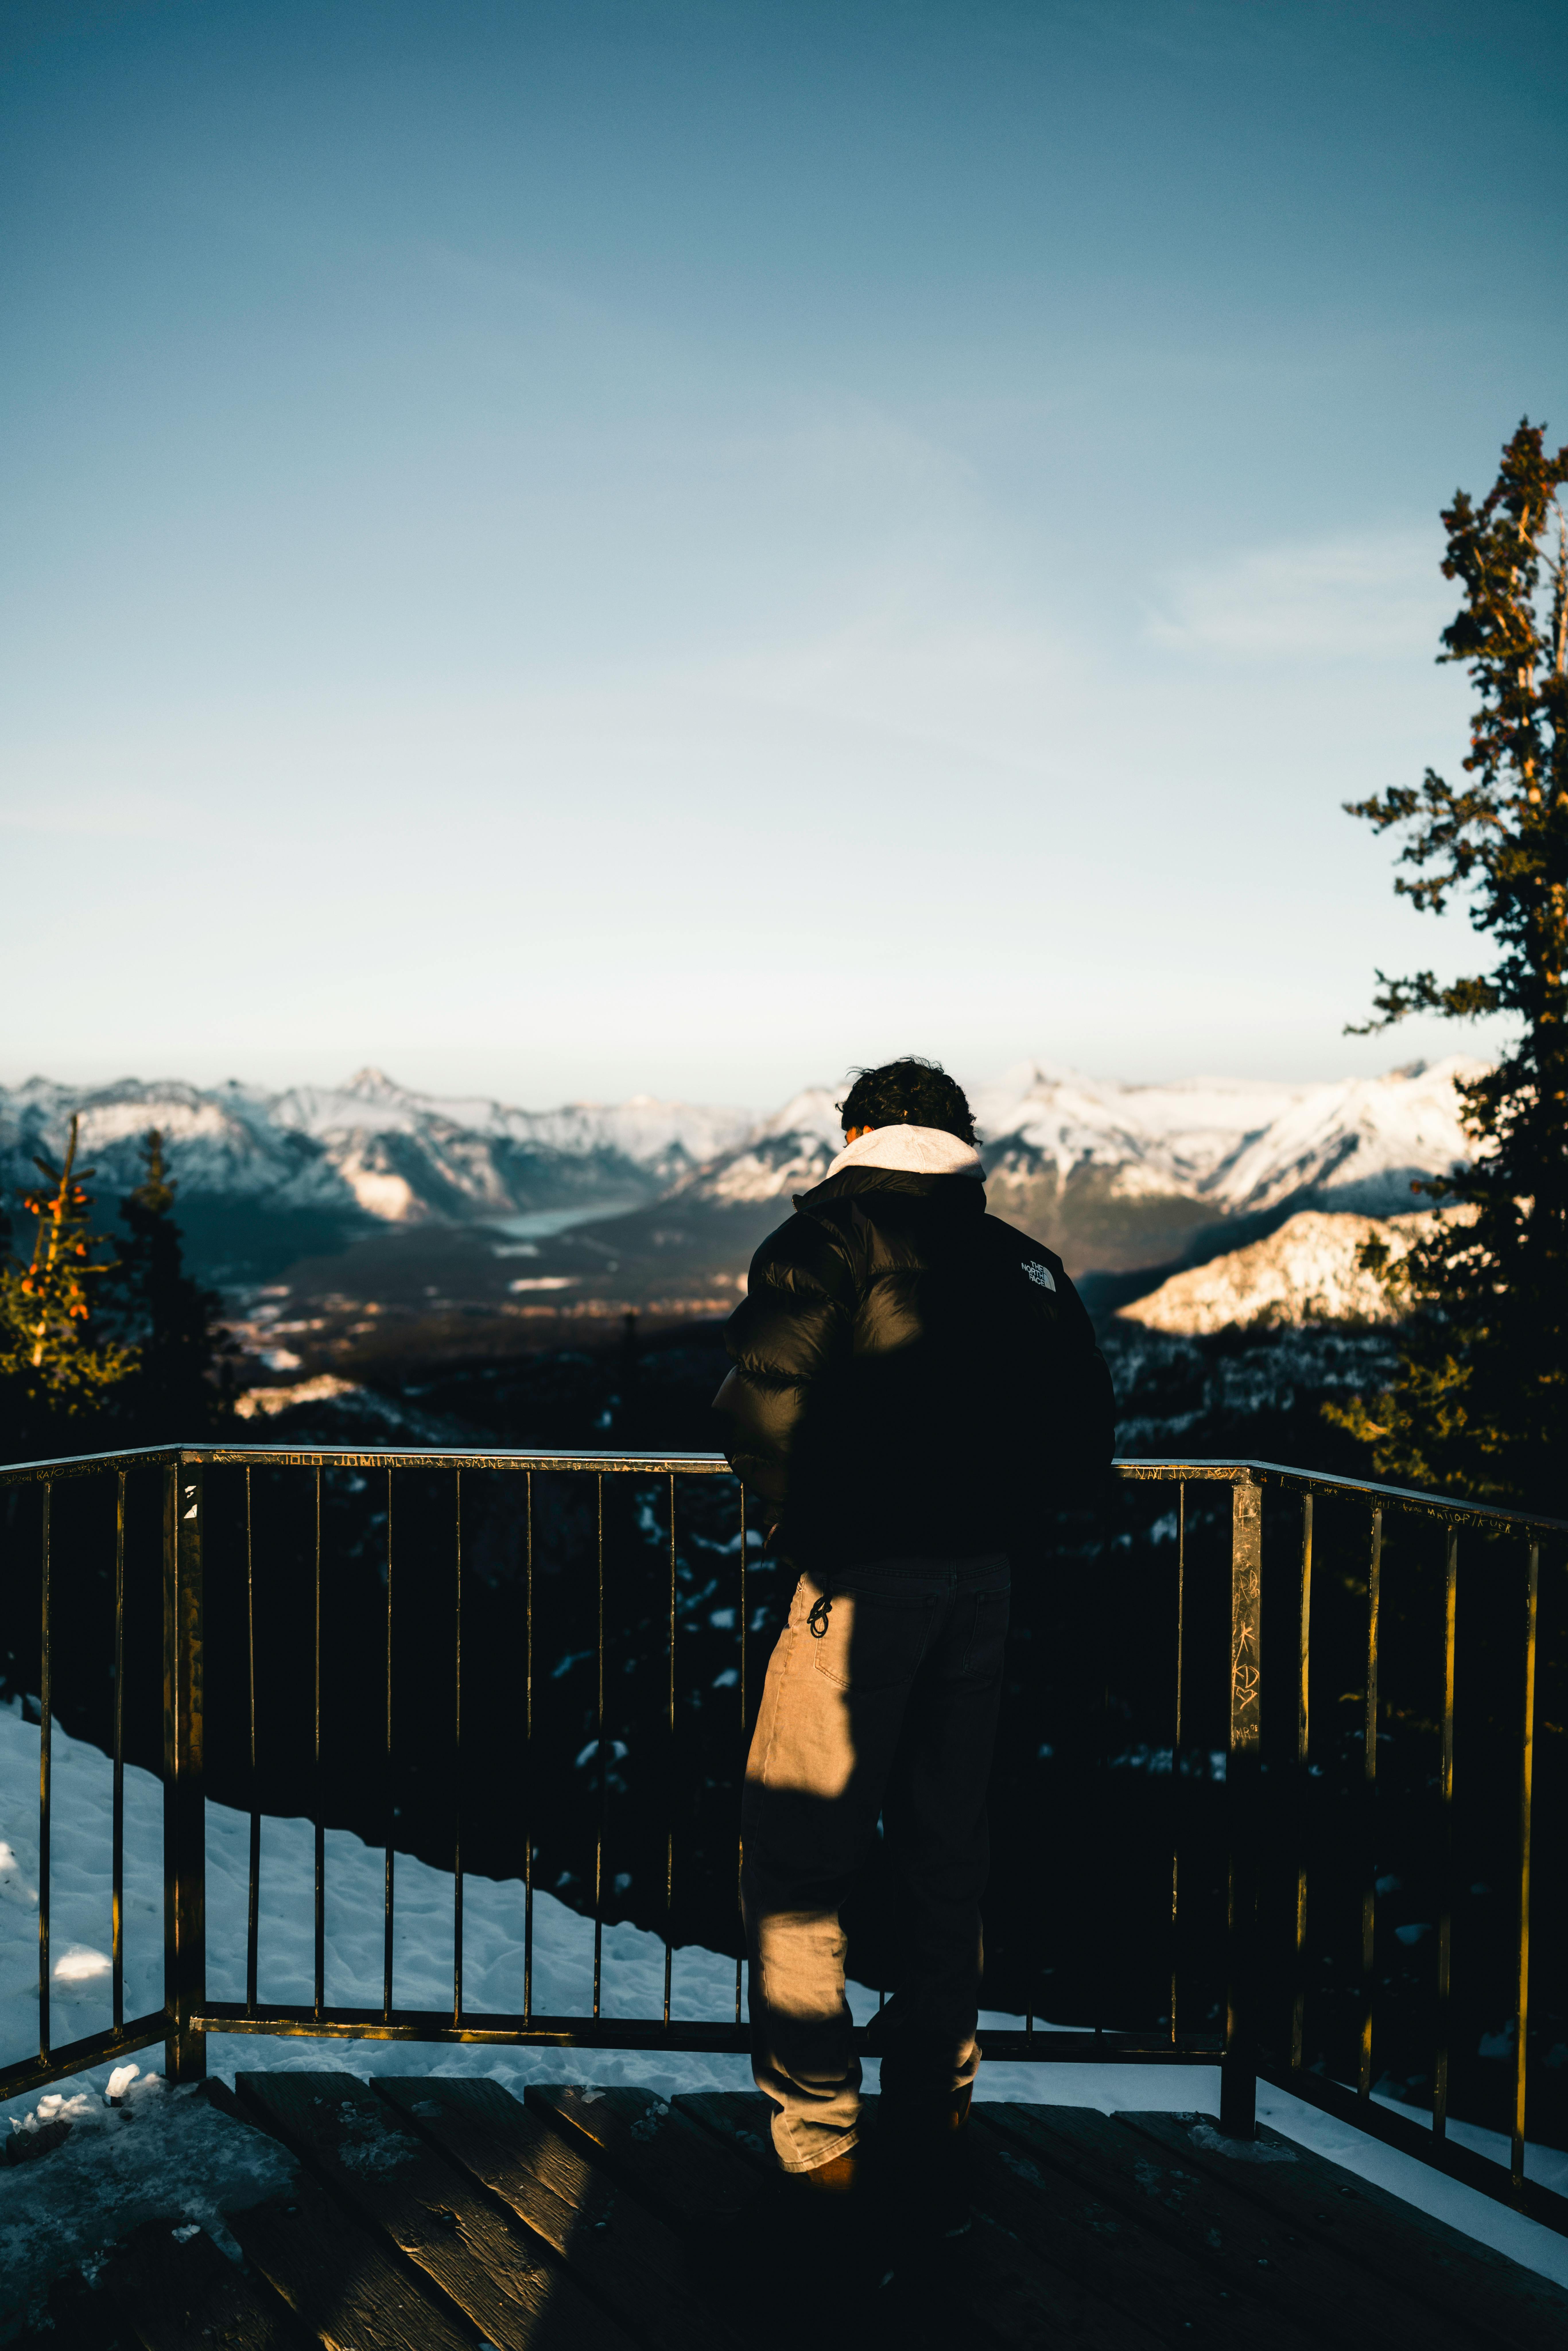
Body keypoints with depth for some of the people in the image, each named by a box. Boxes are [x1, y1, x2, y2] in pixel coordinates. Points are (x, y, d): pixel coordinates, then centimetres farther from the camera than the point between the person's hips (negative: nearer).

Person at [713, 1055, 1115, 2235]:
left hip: (864, 1583, -6)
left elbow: (762, 1403, -18)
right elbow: (1086, 1435, 9)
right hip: (984, 1585, 6)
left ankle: (820, 2145, 11)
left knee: (797, 1865, 7)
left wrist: (809, 1527, -4)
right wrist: (993, 1520, 14)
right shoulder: (1028, 1263, 10)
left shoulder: (832, 1235, -6)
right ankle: (933, 2118, 31)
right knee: (945, 1858, 18)